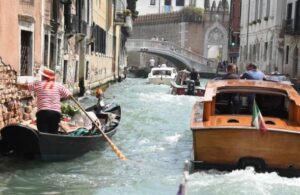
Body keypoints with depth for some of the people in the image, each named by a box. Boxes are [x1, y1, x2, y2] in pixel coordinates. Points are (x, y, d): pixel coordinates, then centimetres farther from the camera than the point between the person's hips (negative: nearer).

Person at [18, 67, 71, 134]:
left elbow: (25, 86, 19)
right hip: (56, 112, 1)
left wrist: (18, 84, 40)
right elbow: (69, 95, 13)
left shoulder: (38, 84, 8)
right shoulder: (59, 85, 10)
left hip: (43, 112, -1)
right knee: (53, 133, 5)